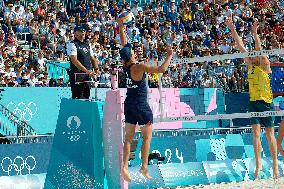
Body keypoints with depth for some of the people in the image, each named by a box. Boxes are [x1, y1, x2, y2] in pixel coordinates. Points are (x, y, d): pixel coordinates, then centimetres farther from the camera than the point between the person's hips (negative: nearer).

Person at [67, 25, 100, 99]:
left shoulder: (87, 45, 19)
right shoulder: (72, 44, -5)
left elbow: (93, 59, 22)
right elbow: (74, 60, -17)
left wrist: (96, 69, 1)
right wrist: (86, 70, -25)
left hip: (88, 76, 7)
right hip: (77, 75, -7)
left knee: (86, 97, 8)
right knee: (77, 97, -10)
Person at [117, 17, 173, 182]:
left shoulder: (125, 65, -1)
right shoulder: (139, 67, -19)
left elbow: (124, 45, 11)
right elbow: (161, 69, -23)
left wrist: (121, 27, 16)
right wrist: (170, 56, -10)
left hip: (129, 104, 6)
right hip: (141, 105, -6)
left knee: (129, 137, 8)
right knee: (147, 137, 5)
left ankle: (125, 166, -1)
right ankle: (144, 167, 3)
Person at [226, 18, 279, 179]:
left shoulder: (265, 65, -3)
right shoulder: (251, 65, 11)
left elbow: (260, 50, -19)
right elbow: (241, 46, 10)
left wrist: (255, 33, -28)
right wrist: (233, 30, 8)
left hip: (266, 102, -5)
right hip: (253, 101, 5)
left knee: (270, 133, 2)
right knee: (256, 132, -3)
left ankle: (275, 164, 9)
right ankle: (258, 163, -3)